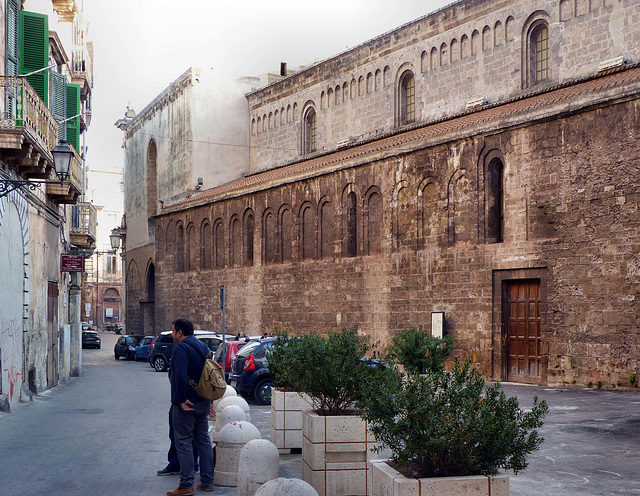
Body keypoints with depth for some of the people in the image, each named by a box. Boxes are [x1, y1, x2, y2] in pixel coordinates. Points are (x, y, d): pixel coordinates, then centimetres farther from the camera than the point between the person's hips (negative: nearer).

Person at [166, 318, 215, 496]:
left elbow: (181, 375, -28)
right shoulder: (202, 346, 14)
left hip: (186, 404, -9)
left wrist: (181, 400, -21)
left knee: (183, 443, -3)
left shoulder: (181, 348, -15)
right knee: (204, 440, 14)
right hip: (203, 402, 9)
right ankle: (207, 481, 18)